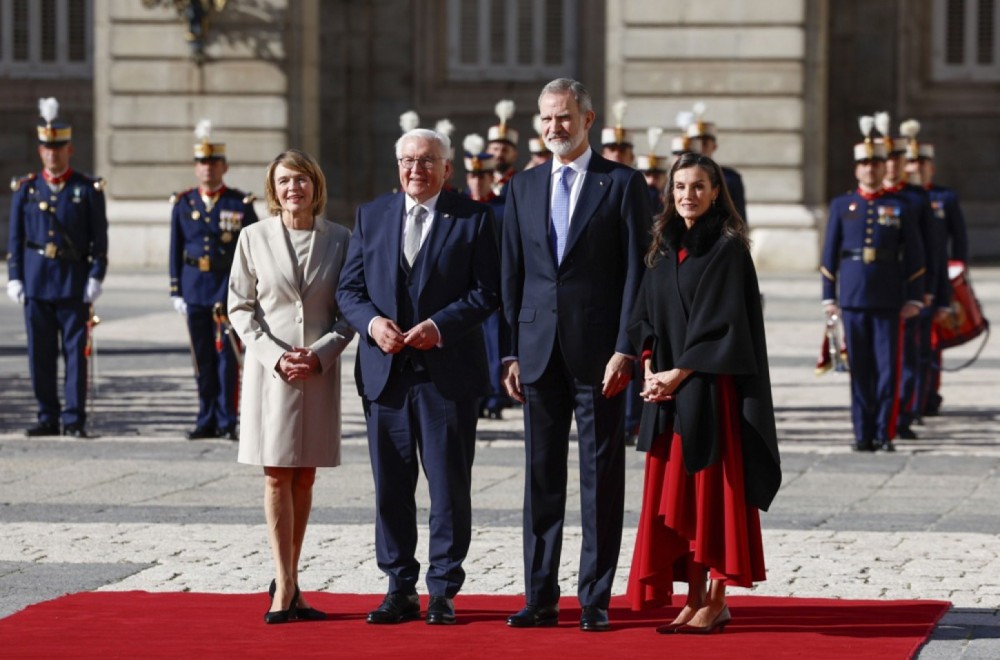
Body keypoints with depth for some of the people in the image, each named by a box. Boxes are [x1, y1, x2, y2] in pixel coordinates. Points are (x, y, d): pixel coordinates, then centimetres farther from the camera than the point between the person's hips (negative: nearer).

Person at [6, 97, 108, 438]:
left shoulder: (88, 189, 2)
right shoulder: (25, 189, 8)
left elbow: (100, 238, 1)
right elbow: (15, 237, 10)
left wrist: (96, 278, -7)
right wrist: (14, 277, 3)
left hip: (74, 284, -2)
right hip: (36, 282, 2)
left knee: (75, 351, -2)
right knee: (40, 353, 3)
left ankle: (74, 419, 2)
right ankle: (48, 417, 11)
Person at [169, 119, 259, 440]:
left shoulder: (241, 204, 1)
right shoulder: (183, 204, 8)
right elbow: (176, 251, 10)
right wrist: (176, 291, 6)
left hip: (230, 287, -3)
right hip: (195, 288, 3)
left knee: (227, 356, -4)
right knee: (202, 358, 6)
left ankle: (227, 421, 0)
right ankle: (207, 420, 13)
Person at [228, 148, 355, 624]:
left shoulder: (339, 240, 3)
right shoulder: (254, 238, 1)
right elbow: (240, 308, 2)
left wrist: (320, 353, -10)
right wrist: (274, 355, -11)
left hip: (320, 369, 1)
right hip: (270, 368, -1)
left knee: (304, 478, 6)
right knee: (276, 477, -3)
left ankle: (286, 581, 16)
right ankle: (286, 588, -3)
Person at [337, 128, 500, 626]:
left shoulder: (474, 218, 1)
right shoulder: (370, 217, 11)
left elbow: (486, 292, -4)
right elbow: (349, 289, 9)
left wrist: (439, 325, -17)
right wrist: (372, 322, -11)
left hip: (448, 373, -3)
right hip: (385, 372, 3)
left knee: (449, 486, 1)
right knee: (390, 487, 6)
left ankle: (443, 591, 8)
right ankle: (400, 589, 14)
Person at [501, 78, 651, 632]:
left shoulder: (622, 184, -1)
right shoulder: (523, 187, 12)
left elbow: (635, 272, -5)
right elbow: (511, 275, 12)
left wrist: (624, 350, -12)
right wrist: (510, 353, 5)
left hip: (599, 352, -4)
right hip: (539, 351, 4)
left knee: (601, 478, 0)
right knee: (541, 476, 7)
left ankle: (595, 599, 5)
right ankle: (541, 597, 12)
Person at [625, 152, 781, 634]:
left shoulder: (727, 248, -7)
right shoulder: (664, 248, 13)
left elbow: (722, 322, -13)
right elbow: (645, 317, 14)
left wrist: (679, 374, -14)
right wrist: (650, 370, -1)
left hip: (713, 386, -6)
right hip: (667, 388, 7)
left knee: (713, 488, -4)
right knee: (673, 494, 5)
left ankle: (717, 600, 2)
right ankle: (694, 597, 11)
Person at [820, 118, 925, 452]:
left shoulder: (900, 207, 5)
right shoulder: (842, 206, 8)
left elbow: (915, 257, 5)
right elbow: (830, 254, 9)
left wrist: (914, 299, -1)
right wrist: (829, 297, 4)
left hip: (889, 299, -1)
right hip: (853, 299, 1)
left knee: (887, 368, -3)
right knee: (859, 369, 3)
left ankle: (884, 433, 1)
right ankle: (863, 434, 8)